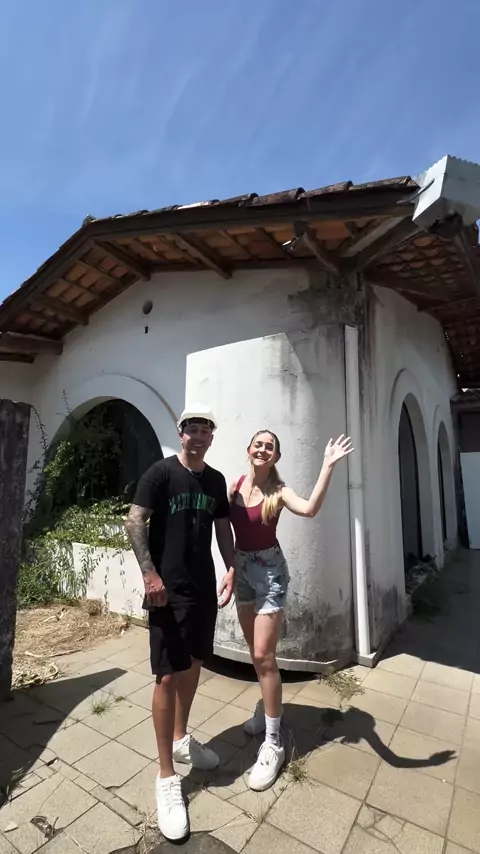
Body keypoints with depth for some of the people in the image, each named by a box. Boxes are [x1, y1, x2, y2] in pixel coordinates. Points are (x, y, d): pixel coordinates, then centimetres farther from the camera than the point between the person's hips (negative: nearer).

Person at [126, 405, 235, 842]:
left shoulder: (216, 480, 7)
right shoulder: (161, 472, -9)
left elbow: (222, 526, 12)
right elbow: (134, 521, -12)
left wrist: (231, 568, 1)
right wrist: (150, 573, -19)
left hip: (205, 588, 6)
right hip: (168, 589, -6)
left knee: (194, 664, 18)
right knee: (168, 675, -2)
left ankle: (181, 739, 41)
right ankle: (167, 776, 15)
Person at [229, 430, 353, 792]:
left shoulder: (278, 490, -17)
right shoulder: (236, 484, -3)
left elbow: (309, 508, -38)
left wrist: (329, 465, -41)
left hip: (269, 571, -5)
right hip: (242, 568, 6)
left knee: (264, 655, -3)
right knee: (255, 650, 21)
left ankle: (273, 743, 15)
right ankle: (269, 706, 45)